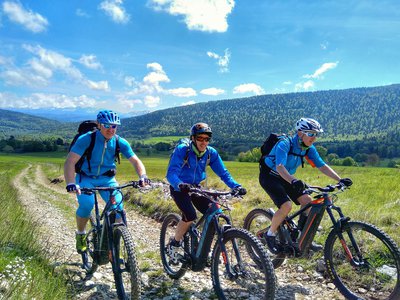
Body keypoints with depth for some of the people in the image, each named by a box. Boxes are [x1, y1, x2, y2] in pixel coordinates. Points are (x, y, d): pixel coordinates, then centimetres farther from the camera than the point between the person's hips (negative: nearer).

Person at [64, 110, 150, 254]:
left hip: (107, 179, 2)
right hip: (86, 178, -2)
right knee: (86, 204, -28)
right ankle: (80, 234, 3)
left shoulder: (119, 142, -11)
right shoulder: (86, 139, -21)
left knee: (118, 205, -19)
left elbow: (135, 160, -12)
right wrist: (71, 183, -43)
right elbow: (70, 162, -28)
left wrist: (142, 176, -32)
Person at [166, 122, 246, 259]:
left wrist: (236, 186, -28)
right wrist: (180, 185, -53)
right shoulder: (182, 150, -23)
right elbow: (171, 173, -33)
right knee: (190, 215, -25)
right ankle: (174, 244, 1)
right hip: (179, 188, -4)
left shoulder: (211, 153, -11)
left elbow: (223, 172, -11)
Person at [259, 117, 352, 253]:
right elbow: (280, 167, -40)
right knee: (286, 205, -24)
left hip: (285, 178, 7)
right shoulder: (285, 144, -27)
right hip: (269, 176, -7)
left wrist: (340, 179, -17)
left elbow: (322, 166, -6)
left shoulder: (309, 148, -5)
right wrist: (293, 181, -56)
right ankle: (270, 235, -2)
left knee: (307, 200, -7)